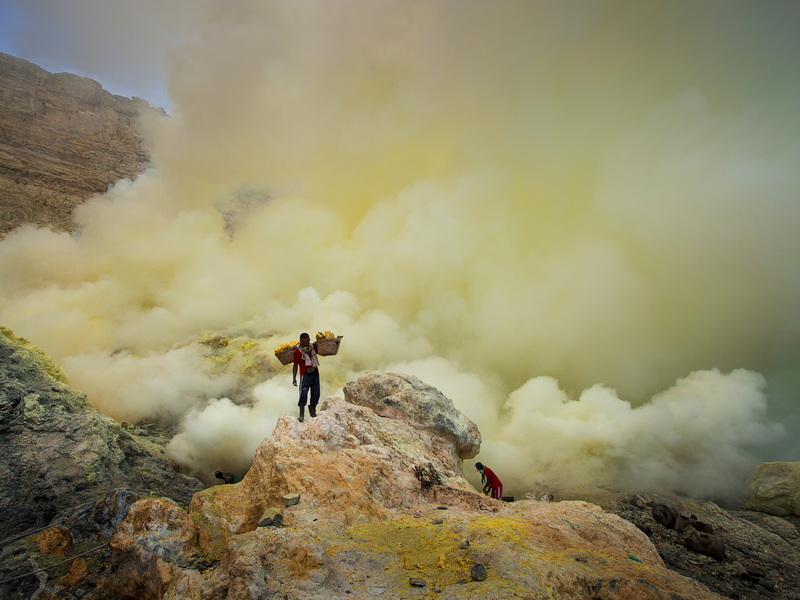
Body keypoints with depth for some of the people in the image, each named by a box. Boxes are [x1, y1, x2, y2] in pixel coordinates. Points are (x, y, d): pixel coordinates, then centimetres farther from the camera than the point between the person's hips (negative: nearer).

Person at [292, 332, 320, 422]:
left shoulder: (313, 347, 1)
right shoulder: (297, 351, -9)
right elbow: (295, 365, -2)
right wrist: (294, 378, -5)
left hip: (315, 373, 4)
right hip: (305, 374, -4)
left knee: (316, 393, 6)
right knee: (303, 392, -18)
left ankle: (312, 410, 23)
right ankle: (301, 414, -14)